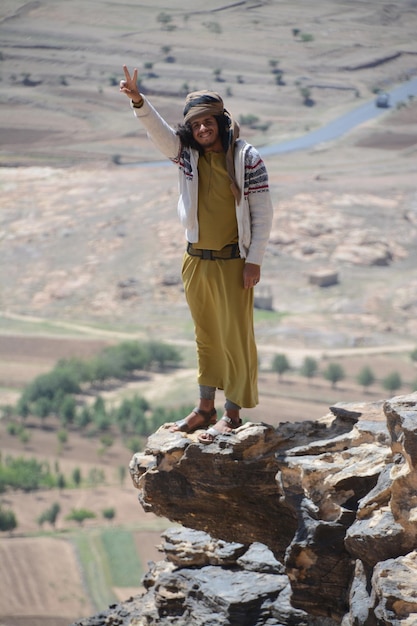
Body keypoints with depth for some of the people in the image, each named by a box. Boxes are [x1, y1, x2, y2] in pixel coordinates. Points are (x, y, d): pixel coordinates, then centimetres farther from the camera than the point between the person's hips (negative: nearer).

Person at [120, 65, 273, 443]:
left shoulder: (247, 159, -8)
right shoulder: (186, 154, 3)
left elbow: (262, 213, -7)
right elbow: (159, 131, -14)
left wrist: (254, 261, -11)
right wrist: (138, 101, -33)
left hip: (233, 262, -5)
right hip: (196, 261, 5)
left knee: (235, 335, -1)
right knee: (206, 336, 14)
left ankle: (233, 413, 6)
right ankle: (205, 408, 23)